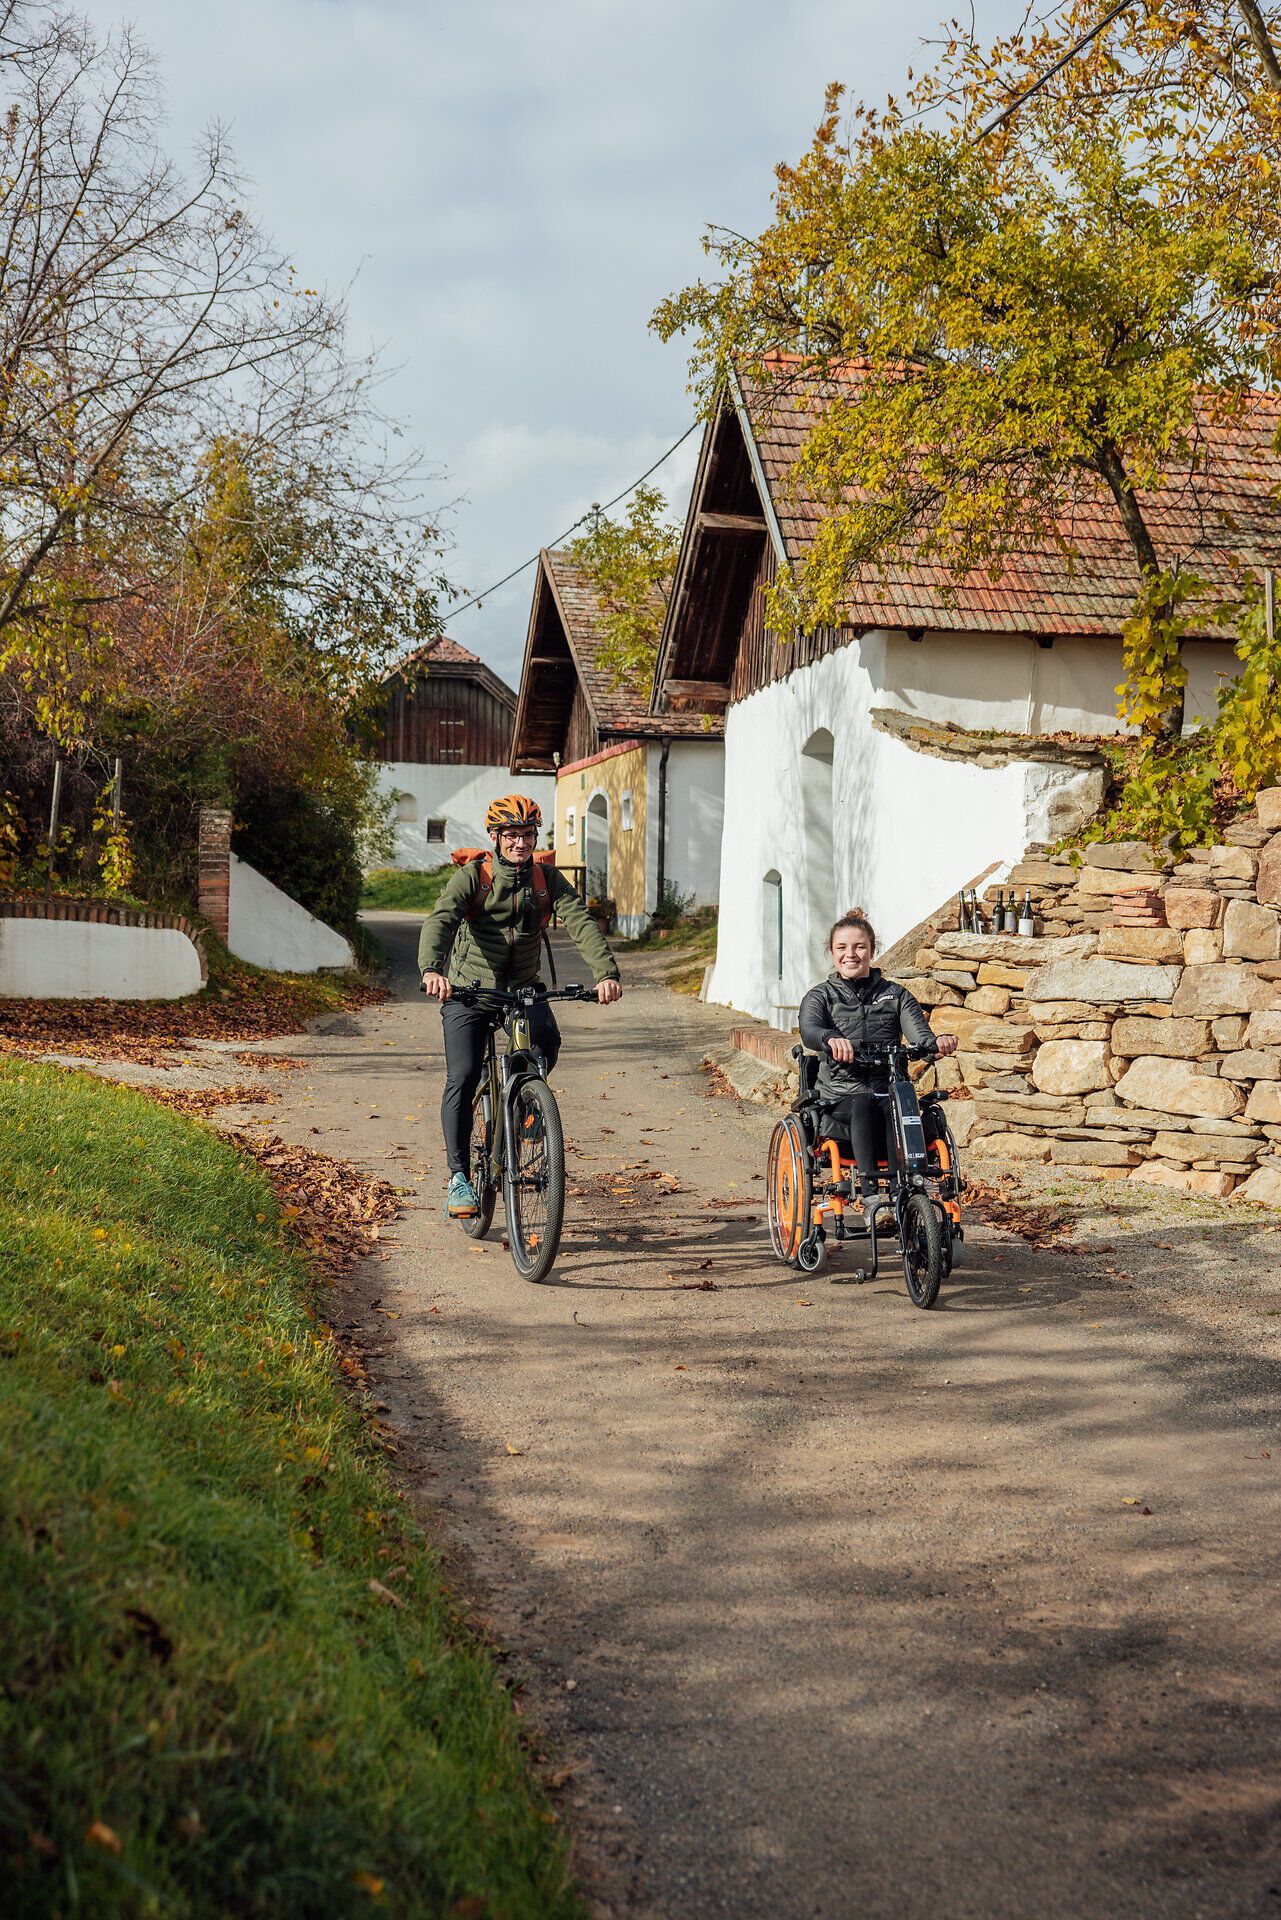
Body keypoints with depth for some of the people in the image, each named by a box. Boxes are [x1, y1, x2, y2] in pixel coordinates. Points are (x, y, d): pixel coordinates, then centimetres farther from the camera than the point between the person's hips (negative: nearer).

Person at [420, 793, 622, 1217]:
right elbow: (439, 921, -26)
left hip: (523, 987, 2)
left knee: (547, 1039, -28)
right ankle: (458, 1178, -4)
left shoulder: (547, 879, -3)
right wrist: (432, 969, -47)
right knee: (462, 1079, -14)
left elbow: (581, 923, -16)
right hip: (468, 989, -2)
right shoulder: (472, 877, -11)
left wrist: (606, 972, -34)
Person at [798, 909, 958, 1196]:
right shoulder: (820, 996, 9)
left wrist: (938, 1041, -26)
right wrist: (831, 1039, -39)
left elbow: (919, 1034, 0)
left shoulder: (895, 995, 16)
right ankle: (869, 1189, -45)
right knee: (863, 1105, -37)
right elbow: (809, 1030, -14)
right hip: (840, 1098, -2)